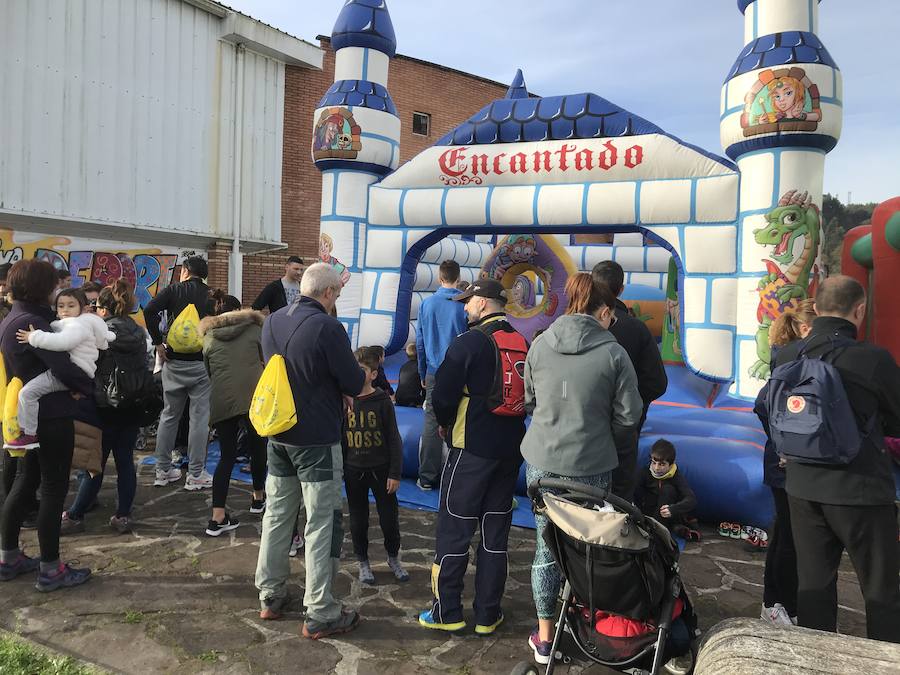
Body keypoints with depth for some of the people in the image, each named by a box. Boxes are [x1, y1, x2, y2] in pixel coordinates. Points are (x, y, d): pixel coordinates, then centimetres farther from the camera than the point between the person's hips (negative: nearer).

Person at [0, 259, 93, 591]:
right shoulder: (32, 323, -20)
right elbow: (63, 366, -26)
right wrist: (88, 386, -8)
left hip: (28, 415, 10)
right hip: (51, 416, -10)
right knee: (54, 489, -1)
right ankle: (50, 570, 8)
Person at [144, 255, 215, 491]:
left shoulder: (173, 290, 2)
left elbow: (150, 310, -13)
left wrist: (158, 343, -7)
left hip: (174, 361, 2)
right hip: (201, 364, -2)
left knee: (169, 416, 14)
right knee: (199, 418, 3)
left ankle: (163, 471, 21)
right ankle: (196, 474, 6)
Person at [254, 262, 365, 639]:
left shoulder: (272, 322, 3)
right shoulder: (327, 327, -20)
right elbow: (354, 384, -15)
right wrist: (346, 385, 9)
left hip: (279, 435, 7)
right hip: (317, 439, -7)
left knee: (277, 515, 18)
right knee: (321, 525, 2)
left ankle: (270, 596, 31)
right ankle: (320, 615, 9)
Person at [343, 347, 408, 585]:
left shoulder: (382, 400, -9)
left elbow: (394, 439, -6)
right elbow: (339, 437, 5)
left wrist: (395, 473, -8)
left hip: (381, 469, -1)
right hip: (353, 470, 2)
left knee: (389, 518, 7)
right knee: (358, 520, 12)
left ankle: (393, 557, 30)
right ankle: (363, 561, 31)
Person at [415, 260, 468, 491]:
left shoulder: (427, 304, 0)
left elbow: (420, 343, 5)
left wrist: (423, 374, 15)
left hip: (434, 373, 2)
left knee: (431, 424, 6)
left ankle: (427, 478, 11)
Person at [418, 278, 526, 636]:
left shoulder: (469, 341, -13)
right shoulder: (522, 343, 6)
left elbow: (442, 394, -15)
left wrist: (445, 423, 4)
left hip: (472, 447, -6)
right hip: (511, 448, 6)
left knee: (454, 528, 6)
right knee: (496, 532, 13)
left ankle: (447, 611, 16)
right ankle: (488, 614, 21)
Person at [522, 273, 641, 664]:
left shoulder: (540, 344, -1)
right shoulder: (613, 353, -10)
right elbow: (629, 416, -4)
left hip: (542, 460, 2)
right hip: (590, 466, -2)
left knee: (546, 545, 12)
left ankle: (545, 637, 23)